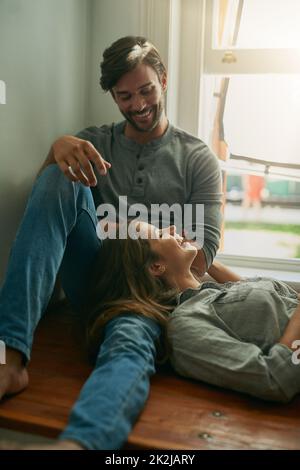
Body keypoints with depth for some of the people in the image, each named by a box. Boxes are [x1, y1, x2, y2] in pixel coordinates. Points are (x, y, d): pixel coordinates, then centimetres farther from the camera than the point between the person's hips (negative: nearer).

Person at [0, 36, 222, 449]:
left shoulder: (198, 159, 7)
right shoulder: (95, 142, 15)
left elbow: (201, 256, 0)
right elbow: (47, 196, -1)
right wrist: (57, 147, -20)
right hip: (95, 278, 2)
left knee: (130, 344, -37)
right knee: (60, 178, -23)